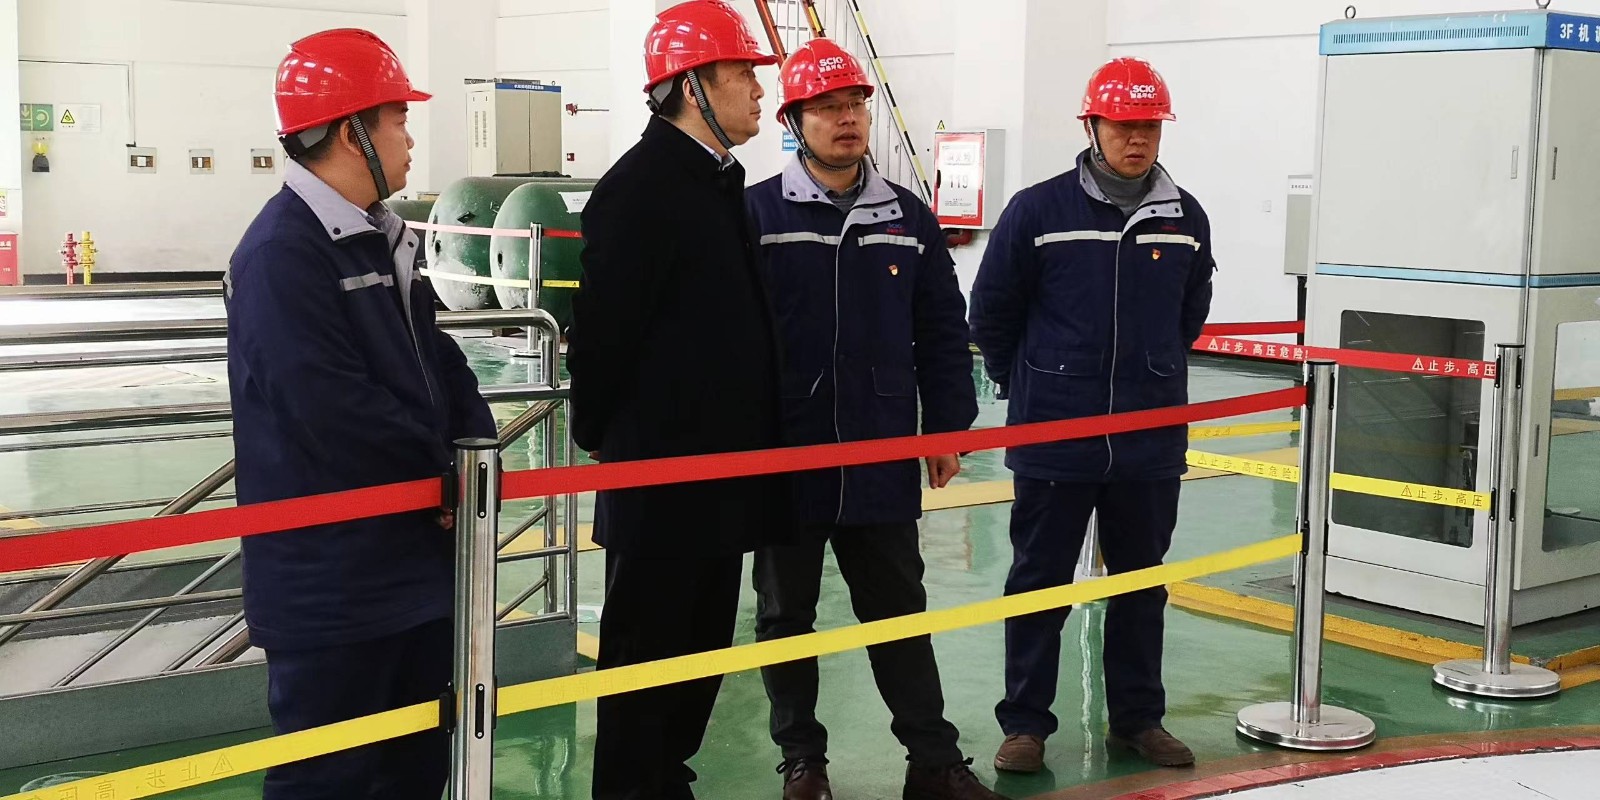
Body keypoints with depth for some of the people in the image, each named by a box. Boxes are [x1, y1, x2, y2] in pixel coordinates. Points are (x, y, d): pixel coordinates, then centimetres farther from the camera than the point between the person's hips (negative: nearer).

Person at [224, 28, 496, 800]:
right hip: (331, 578, -10)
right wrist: (447, 479, -12)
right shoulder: (282, 251, -20)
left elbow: (438, 357, 13)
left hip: (416, 553, 10)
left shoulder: (380, 237, 12)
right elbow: (337, 410, -26)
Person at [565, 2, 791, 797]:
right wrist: (600, 434, -7)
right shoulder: (641, 184, -16)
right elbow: (604, 324, -17)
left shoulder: (717, 180, 13)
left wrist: (749, 440, 16)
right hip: (659, 470, -9)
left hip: (718, 465, 9)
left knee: (704, 645, 17)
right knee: (645, 649, 2)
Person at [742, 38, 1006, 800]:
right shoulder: (757, 214, -5)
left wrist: (947, 428, 6)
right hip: (785, 453, -2)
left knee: (899, 611, 9)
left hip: (883, 457, 2)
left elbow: (942, 332, 9)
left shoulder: (908, 217, 5)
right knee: (787, 614, 9)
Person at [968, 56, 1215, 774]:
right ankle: (1026, 723, 18)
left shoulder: (1186, 219, 3)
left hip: (1152, 443, 3)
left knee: (1141, 584, 13)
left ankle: (1138, 717, 27)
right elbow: (991, 312, 1)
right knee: (1038, 583, 6)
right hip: (1053, 441, -3)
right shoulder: (1038, 210, -8)